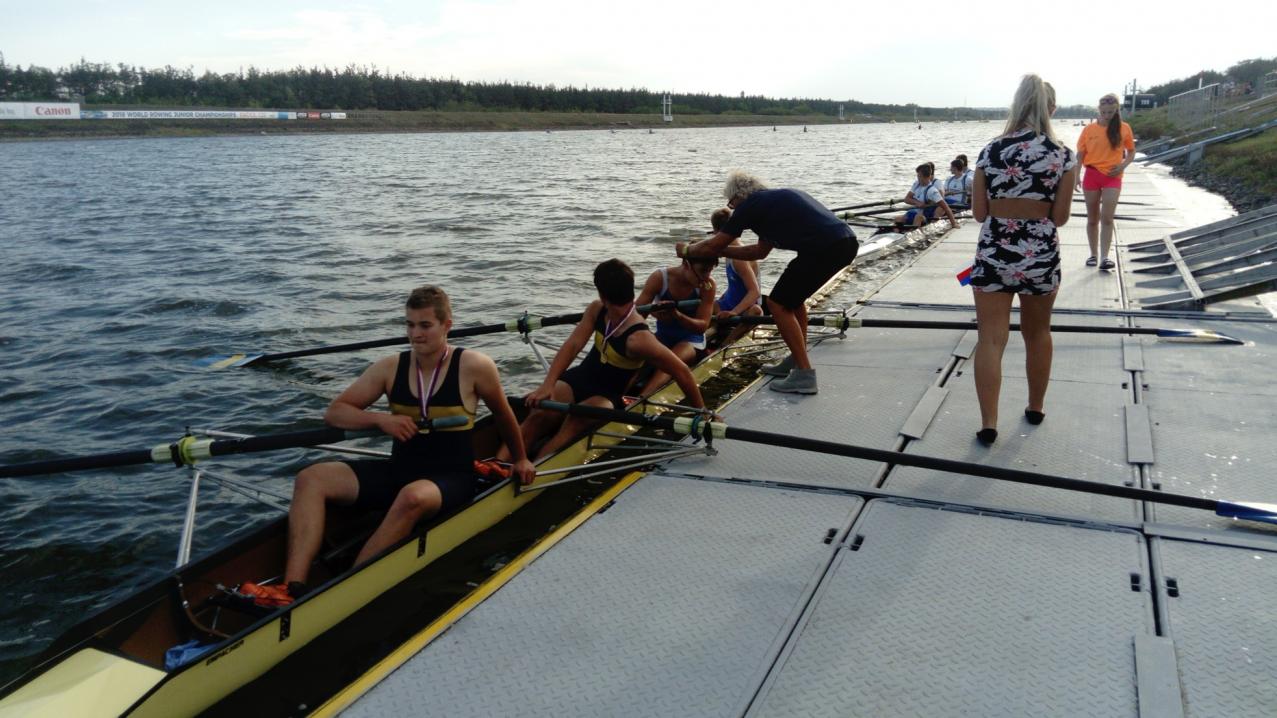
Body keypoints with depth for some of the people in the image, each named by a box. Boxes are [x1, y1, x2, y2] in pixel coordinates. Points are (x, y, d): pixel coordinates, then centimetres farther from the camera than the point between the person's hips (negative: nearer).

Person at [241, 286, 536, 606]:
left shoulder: (474, 367, -7)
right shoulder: (391, 368, 4)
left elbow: (503, 415, 11)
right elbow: (334, 413, 5)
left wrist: (520, 459, 23)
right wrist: (380, 418, -14)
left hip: (451, 479, -5)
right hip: (398, 470, 5)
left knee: (413, 496, -40)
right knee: (310, 479, -14)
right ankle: (292, 589, -28)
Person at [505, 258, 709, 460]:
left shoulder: (638, 339, -28)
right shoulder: (596, 310, -6)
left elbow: (682, 372, -25)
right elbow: (572, 346, -12)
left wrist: (701, 412, -15)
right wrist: (548, 384, -26)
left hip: (606, 397, -5)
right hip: (577, 379, 5)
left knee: (575, 421, -35)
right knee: (540, 415, -22)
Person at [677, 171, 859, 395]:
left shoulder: (751, 205, 4)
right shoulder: (777, 198, 30)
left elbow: (713, 246, 7)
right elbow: (760, 251, 37)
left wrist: (687, 250, 26)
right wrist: (720, 250, 41)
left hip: (825, 248, -9)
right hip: (847, 242, 9)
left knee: (778, 304, 2)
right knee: (792, 295, 26)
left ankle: (804, 375, -1)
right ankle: (796, 361, 30)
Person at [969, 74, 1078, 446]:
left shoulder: (991, 150, -1)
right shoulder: (1062, 154, -3)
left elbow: (978, 213, 1)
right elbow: (1060, 217, -2)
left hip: (993, 252, -1)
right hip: (1041, 253, 1)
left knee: (991, 338, 1)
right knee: (1037, 334, 19)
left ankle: (988, 423, -4)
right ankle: (1035, 408, 35)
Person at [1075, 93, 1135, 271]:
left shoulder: (1124, 128, 1)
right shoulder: (1089, 129, 1)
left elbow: (1131, 152, 11)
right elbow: (1080, 154, 4)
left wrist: (1123, 165, -7)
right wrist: (1076, 176, -5)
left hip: (1112, 177, -1)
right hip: (1092, 175, 1)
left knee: (1107, 218, -12)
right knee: (1093, 219, 9)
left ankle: (1104, 258, -13)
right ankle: (1094, 255, 20)